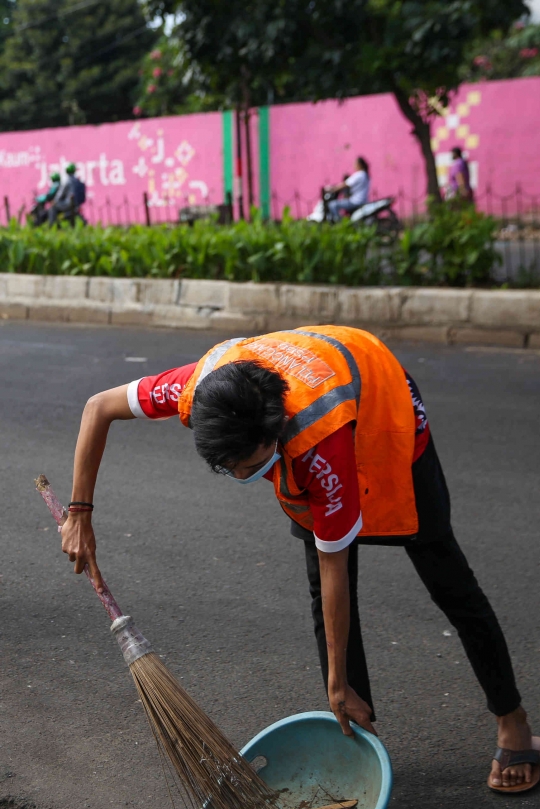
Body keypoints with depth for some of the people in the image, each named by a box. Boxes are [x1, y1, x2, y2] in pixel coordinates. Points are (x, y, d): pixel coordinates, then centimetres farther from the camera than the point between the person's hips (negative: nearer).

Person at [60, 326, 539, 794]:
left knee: (447, 581, 1)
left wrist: (338, 684, -26)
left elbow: (334, 566, -36)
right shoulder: (200, 387, -36)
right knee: (323, 592, -2)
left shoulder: (321, 447, -47)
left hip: (387, 416, -4)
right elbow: (98, 408, -19)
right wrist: (79, 515, -20)